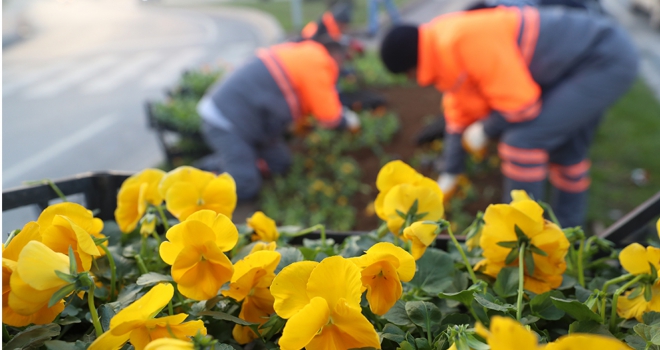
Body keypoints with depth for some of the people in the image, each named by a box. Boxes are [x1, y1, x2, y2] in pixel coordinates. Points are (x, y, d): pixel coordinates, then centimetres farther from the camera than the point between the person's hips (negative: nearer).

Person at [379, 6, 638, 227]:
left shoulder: (464, 41, -29)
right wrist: (450, 175, 18)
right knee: (566, 149, 21)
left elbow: (520, 103, -27)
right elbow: (459, 117, 14)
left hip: (607, 62, -10)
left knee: (522, 140, -15)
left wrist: (485, 130, -8)